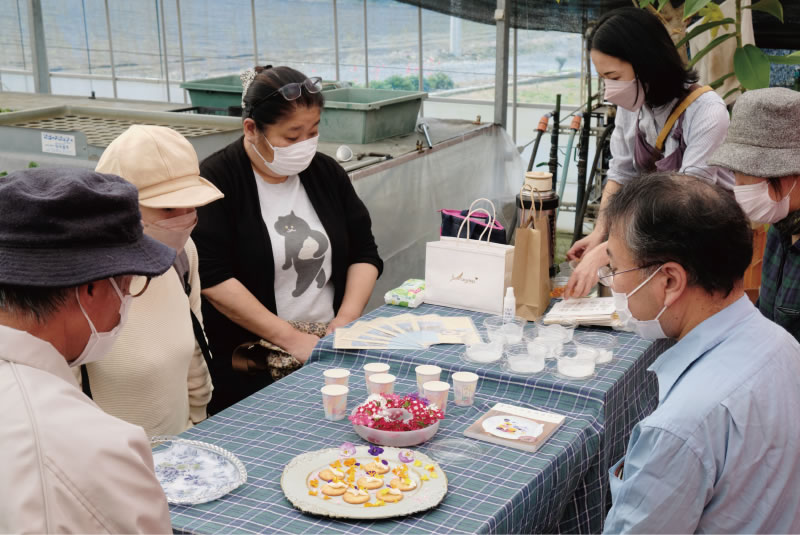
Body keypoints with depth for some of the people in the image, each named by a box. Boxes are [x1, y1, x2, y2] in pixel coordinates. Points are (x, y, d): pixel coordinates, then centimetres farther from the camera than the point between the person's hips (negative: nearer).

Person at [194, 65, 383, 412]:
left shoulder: (326, 173, 9)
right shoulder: (215, 182, -8)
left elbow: (364, 253, 11)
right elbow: (213, 279, -15)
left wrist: (344, 323, -5)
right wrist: (291, 339, -17)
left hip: (329, 352, 4)